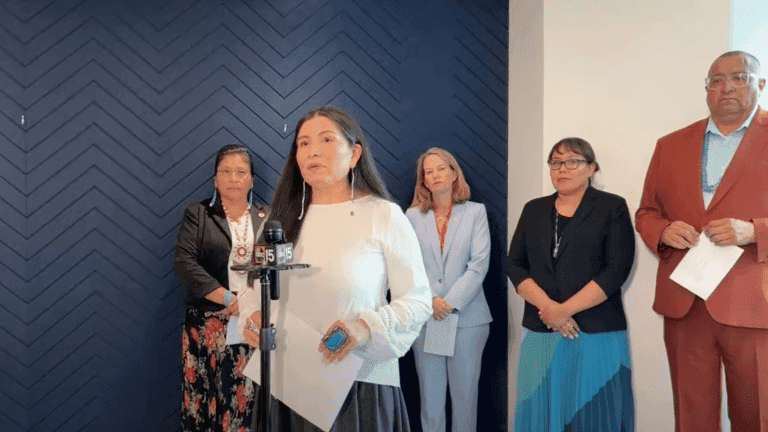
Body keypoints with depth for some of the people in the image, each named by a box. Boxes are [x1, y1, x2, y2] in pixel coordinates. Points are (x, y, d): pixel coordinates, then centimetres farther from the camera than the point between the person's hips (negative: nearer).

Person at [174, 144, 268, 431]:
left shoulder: (266, 217, 11)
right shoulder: (197, 214, 5)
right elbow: (184, 263, -7)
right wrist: (229, 299, -13)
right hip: (208, 323, -1)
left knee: (248, 397, 1)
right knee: (207, 396, 0)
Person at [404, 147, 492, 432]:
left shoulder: (475, 212, 3)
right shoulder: (413, 216, 7)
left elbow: (479, 264, -4)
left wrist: (450, 302, -11)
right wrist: (430, 300, -10)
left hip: (466, 316, -1)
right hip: (425, 317, 1)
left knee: (465, 393, 6)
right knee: (430, 394, 7)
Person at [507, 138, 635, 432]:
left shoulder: (612, 207, 1)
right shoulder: (534, 210, 12)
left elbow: (617, 269, -9)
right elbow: (514, 265, 6)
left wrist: (564, 309, -14)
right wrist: (548, 307, -10)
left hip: (597, 332, -3)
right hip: (540, 332, 4)